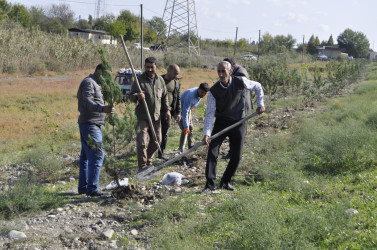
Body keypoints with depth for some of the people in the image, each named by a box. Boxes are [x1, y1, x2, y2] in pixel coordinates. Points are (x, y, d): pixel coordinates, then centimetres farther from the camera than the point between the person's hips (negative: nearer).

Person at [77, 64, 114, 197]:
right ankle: (92, 188, -11)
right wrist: (103, 109, -42)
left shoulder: (95, 83, 22)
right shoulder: (88, 82, -11)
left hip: (92, 124, 11)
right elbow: (88, 102, -26)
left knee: (86, 156, 14)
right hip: (90, 124, -11)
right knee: (97, 155, -13)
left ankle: (83, 187, 20)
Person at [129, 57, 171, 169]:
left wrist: (167, 110, 11)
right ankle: (142, 166, -4)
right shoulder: (139, 80, -6)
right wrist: (137, 97, -30)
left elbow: (164, 96, 20)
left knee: (156, 141, 14)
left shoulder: (160, 80, 9)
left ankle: (148, 161, 34)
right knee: (142, 142, -11)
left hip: (156, 117, 5)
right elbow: (131, 95, -8)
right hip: (142, 117, -5)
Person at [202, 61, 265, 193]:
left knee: (237, 155, 2)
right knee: (212, 151, -12)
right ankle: (210, 184, -6)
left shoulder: (241, 82, -11)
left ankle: (225, 181, 18)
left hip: (238, 122, 1)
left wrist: (260, 104, 3)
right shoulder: (214, 91, -12)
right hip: (221, 122, 0)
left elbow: (258, 87, 9)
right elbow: (209, 113, -14)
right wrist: (207, 133, -24)